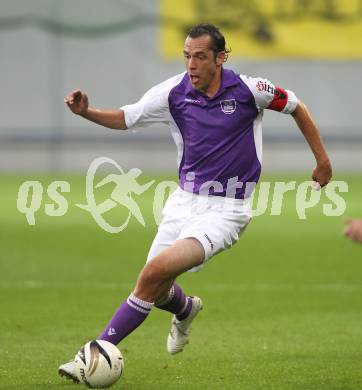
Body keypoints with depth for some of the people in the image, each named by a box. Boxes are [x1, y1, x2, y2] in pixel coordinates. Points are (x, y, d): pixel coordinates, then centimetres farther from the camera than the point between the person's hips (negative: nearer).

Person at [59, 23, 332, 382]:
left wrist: (322, 159, 9)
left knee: (156, 271, -24)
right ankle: (185, 310, 47)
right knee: (155, 291, 8)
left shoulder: (248, 89, -12)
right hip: (184, 201, 5)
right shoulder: (174, 93, -4)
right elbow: (125, 118, 6)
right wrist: (85, 112, -13)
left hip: (225, 210, -5)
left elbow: (296, 107, 5)